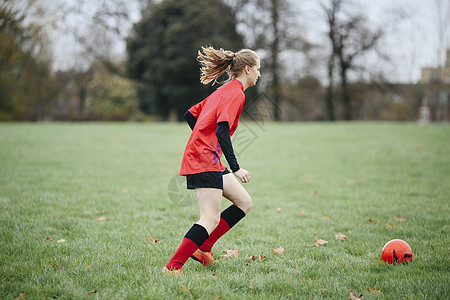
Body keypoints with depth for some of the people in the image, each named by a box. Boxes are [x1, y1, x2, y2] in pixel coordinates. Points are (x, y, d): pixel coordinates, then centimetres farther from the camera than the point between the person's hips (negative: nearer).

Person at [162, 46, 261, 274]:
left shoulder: (224, 91, 19)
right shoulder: (236, 93, -11)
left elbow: (190, 114, 23)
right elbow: (222, 130, -22)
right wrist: (235, 168, -23)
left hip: (197, 156, 10)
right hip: (204, 161, -10)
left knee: (244, 203, 12)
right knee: (211, 219, -13)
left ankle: (203, 249, 12)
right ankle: (172, 267, -14)